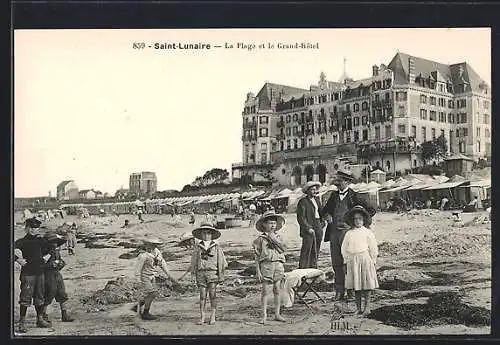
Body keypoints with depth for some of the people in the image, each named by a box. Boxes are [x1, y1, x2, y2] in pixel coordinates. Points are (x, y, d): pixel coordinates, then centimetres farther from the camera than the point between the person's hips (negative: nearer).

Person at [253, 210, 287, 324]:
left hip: (278, 265, 3)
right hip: (266, 264, -3)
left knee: (277, 290, 6)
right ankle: (264, 315, 5)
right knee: (265, 290, -1)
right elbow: (257, 256, 0)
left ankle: (277, 314, 15)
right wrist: (258, 271, -4)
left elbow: (283, 249, -1)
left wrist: (275, 240, -9)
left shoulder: (278, 237, 11)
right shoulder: (260, 239, 1)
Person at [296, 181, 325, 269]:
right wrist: (308, 228, -17)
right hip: (308, 229, -7)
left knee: (316, 251, 9)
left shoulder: (317, 200, 15)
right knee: (306, 250, -8)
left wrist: (322, 223, 12)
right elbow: (300, 218, -11)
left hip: (318, 229, 7)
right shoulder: (303, 202, -7)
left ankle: (313, 268, 16)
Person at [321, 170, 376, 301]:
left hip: (347, 232, -5)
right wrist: (327, 216, 5)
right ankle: (339, 291, 13)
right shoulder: (334, 195, 14)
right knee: (336, 264, 7)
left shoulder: (353, 196, -2)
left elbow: (371, 210, -1)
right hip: (334, 232, 5)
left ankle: (352, 291, 2)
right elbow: (324, 211, 26)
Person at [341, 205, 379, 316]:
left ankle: (367, 307, 6)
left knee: (367, 284, -1)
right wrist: (346, 260, 5)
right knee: (356, 285, 6)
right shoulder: (349, 234, 7)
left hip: (365, 259, -2)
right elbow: (344, 248, 12)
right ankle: (358, 307, 12)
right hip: (352, 260, 3)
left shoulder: (367, 233, -1)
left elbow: (373, 248, 1)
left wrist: (372, 260, -1)